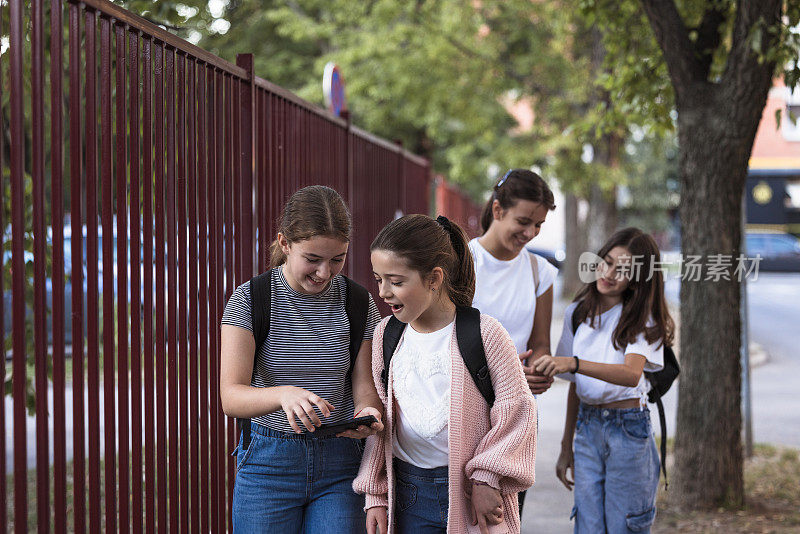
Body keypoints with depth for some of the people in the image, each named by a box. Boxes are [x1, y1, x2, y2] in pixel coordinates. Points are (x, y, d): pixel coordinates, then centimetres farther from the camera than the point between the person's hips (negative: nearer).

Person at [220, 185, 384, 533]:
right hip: (268, 463, -2)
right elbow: (231, 398, -16)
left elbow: (365, 386, 0)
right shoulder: (249, 300, -8)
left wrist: (367, 412, -25)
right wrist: (284, 394, -37)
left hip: (340, 463, 2)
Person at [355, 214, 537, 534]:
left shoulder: (484, 333, -9)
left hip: (474, 494, -4)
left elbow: (516, 410, -5)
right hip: (408, 495, 4)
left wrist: (487, 479, -9)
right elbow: (378, 418, 12)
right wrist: (375, 494, 9)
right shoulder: (386, 334, 6)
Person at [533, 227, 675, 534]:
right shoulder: (577, 314, 9)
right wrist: (566, 448, 16)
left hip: (628, 429, -4)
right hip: (587, 427, 4)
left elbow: (631, 374, -25)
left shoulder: (642, 319, -6)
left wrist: (573, 363, -39)